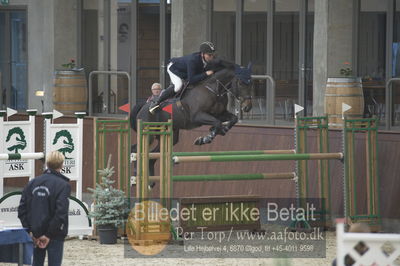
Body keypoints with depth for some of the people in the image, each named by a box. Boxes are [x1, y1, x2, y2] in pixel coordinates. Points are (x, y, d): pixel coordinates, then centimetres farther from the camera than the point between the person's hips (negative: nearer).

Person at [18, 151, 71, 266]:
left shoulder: (32, 183, 6)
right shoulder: (63, 185, -11)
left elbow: (22, 209, 3)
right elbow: (61, 213, -19)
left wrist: (29, 231, 2)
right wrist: (49, 234, -13)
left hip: (35, 235, 5)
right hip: (55, 235, -5)